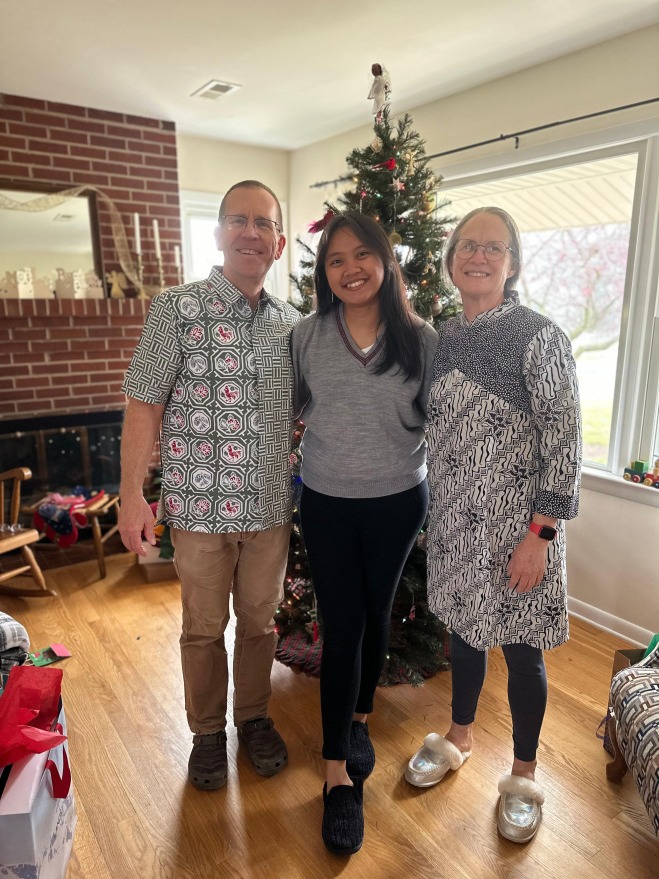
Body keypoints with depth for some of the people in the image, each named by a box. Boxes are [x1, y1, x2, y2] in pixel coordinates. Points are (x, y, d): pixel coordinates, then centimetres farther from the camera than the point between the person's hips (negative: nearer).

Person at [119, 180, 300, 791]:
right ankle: (207, 732, 36)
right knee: (204, 628, 13)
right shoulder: (177, 309, -7)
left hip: (270, 505, 4)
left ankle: (254, 717, 41)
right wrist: (132, 495, -10)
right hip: (201, 505, -3)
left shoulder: (291, 322, 6)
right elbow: (144, 406, -8)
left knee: (260, 621, 18)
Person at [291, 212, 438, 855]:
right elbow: (286, 411, 9)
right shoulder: (306, 336, -4)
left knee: (375, 613, 17)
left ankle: (358, 719, 43)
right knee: (340, 625, 3)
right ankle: (338, 771, 18)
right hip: (327, 504, -1)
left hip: (397, 502, 1)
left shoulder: (421, 340, -4)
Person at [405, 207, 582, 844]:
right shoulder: (442, 337, 5)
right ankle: (458, 736, 46)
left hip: (514, 527, -5)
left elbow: (564, 442, -14)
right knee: (462, 626, 21)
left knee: (519, 646, 10)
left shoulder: (538, 336, -13)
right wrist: (432, 513, 11)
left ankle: (522, 774, 36)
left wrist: (541, 534, -16)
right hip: (453, 521, 5)